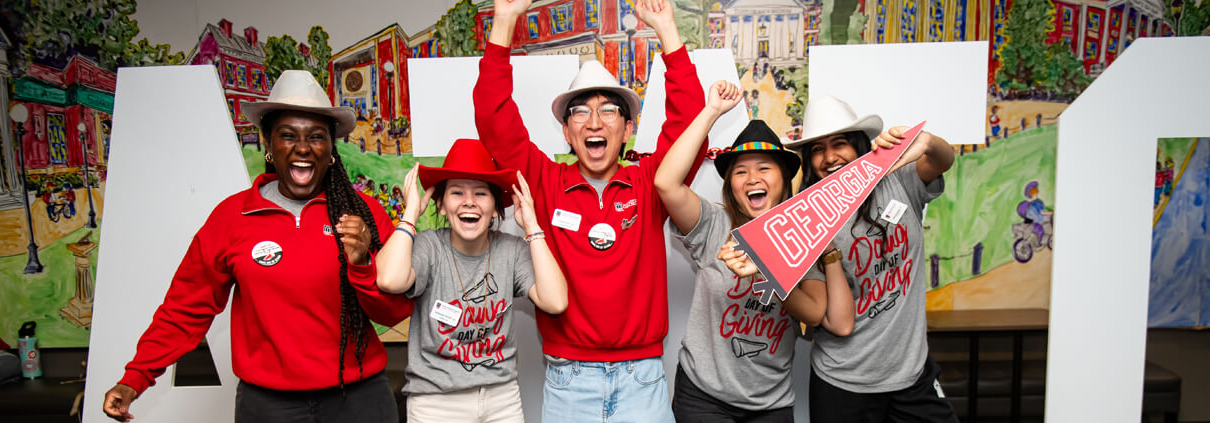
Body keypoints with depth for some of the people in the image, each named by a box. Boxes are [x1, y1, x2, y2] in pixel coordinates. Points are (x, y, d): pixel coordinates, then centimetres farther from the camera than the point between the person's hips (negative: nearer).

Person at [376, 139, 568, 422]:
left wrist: (531, 225, -16)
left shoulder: (512, 250, -7)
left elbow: (555, 302, -21)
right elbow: (390, 280, -35)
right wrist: (411, 213, -21)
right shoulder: (428, 247, -14)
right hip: (435, 400, -2)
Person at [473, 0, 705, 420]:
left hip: (642, 375, 1)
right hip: (567, 378, 0)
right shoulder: (546, 183, 1)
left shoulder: (647, 183, 2)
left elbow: (689, 122, -8)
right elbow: (494, 121, -5)